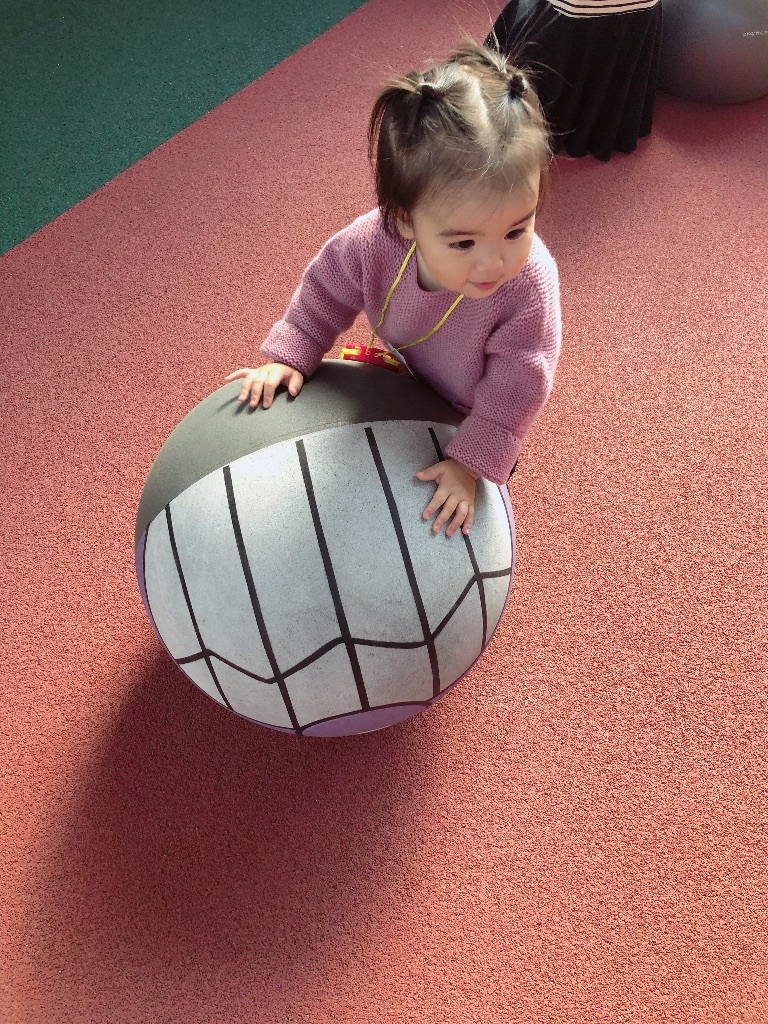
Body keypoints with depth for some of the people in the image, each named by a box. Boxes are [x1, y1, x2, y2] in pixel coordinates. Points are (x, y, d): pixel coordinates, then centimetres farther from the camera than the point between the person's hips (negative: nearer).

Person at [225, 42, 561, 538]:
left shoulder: (531, 284, -44)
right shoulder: (373, 242, -37)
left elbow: (517, 382, -34)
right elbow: (325, 293, -17)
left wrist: (473, 461, -35)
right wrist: (288, 357, -23)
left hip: (477, 408, -2)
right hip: (407, 379, 2)